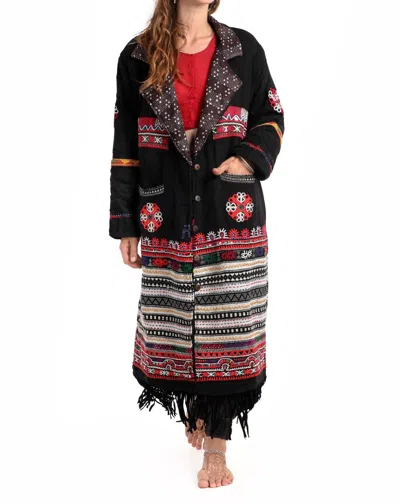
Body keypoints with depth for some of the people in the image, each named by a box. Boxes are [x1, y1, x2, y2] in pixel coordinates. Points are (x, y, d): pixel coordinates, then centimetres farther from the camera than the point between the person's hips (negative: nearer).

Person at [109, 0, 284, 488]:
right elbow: (125, 145, 4)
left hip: (233, 214, 0)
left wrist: (249, 157, -9)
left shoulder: (243, 48, 5)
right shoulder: (138, 56, 4)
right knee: (172, 323, 7)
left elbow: (272, 115, 13)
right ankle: (195, 412, 34)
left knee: (228, 326, -1)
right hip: (166, 218, 1)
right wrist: (125, 225, 1)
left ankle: (217, 445, 10)